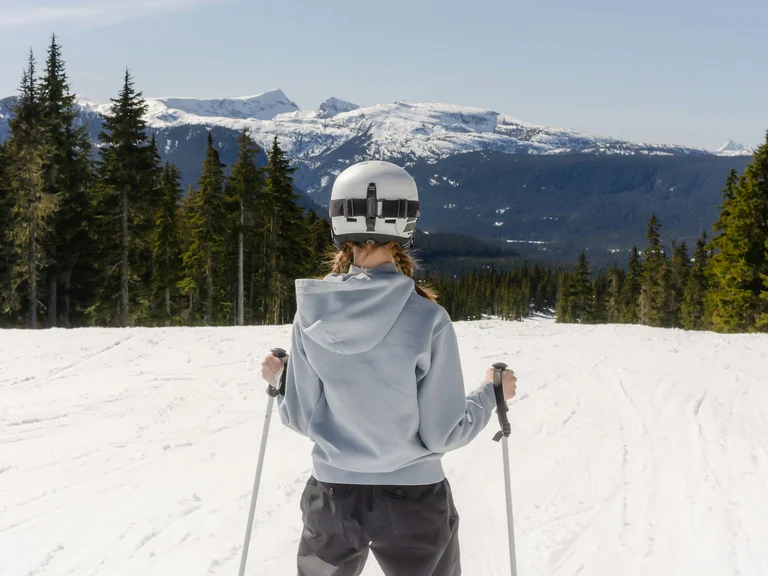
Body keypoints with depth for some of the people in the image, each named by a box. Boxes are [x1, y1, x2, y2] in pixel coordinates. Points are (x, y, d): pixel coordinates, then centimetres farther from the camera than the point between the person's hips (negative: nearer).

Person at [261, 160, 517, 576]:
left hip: (332, 497, 3)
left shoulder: (312, 313, -9)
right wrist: (491, 394, 5)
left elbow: (301, 418, -2)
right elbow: (443, 433, -13)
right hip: (412, 499, -2)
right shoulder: (426, 319, -18)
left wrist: (278, 380, 18)